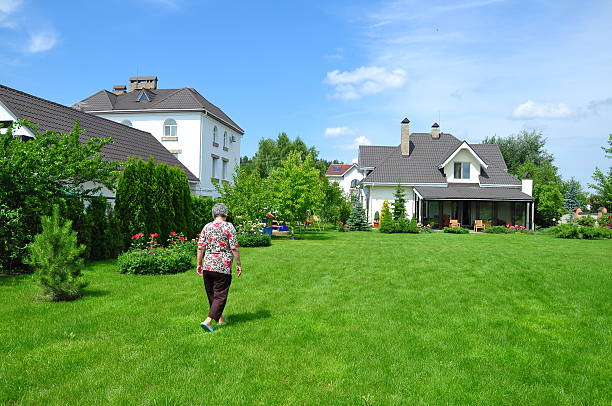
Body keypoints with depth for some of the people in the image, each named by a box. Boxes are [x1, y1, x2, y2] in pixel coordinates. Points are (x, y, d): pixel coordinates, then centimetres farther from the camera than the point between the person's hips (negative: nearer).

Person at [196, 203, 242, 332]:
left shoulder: (207, 227, 6)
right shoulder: (228, 226, -6)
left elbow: (200, 247, 5)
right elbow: (234, 247, -10)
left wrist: (199, 264, 14)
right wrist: (238, 264, -2)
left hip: (207, 265, 5)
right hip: (223, 267, -5)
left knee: (211, 294, 17)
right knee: (220, 296, 1)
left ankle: (219, 318, 32)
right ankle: (208, 321, -10)